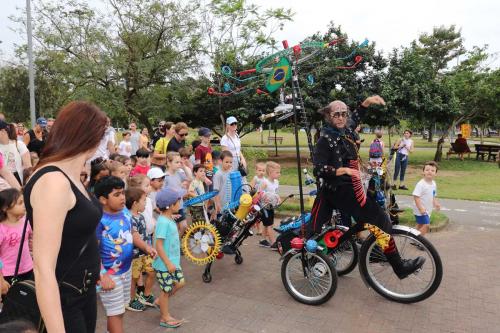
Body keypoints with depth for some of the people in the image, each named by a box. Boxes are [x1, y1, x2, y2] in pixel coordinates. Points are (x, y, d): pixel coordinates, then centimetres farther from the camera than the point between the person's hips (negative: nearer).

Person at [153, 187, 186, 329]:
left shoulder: (169, 219, 3)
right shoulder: (163, 222, -26)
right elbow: (158, 245, -27)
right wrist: (168, 263, -23)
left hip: (172, 261, 9)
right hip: (165, 264, -9)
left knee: (180, 282, 18)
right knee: (166, 290, 8)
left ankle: (160, 302, 35)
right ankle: (165, 318, 26)